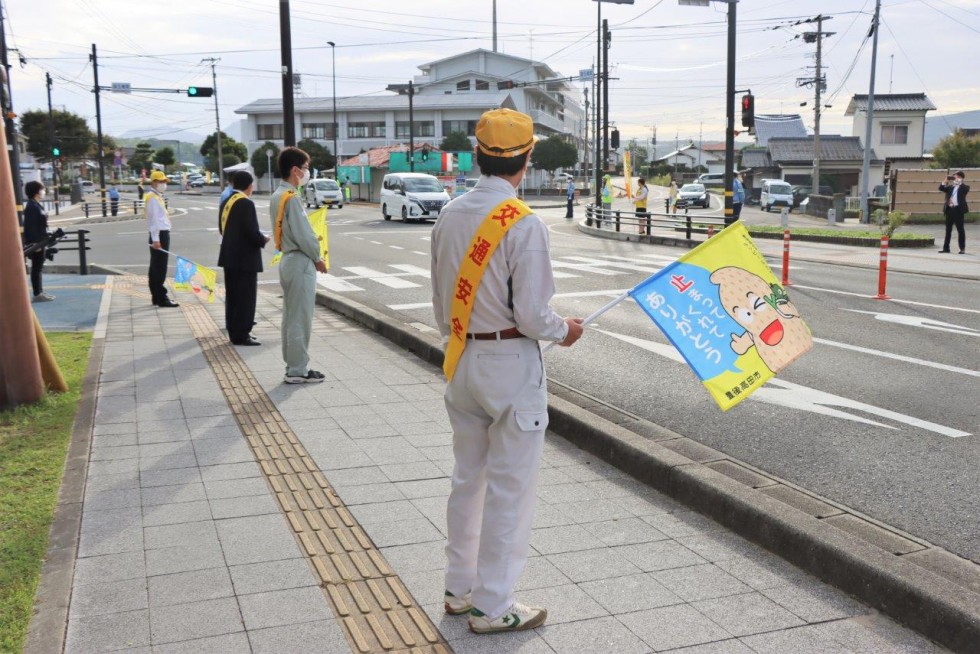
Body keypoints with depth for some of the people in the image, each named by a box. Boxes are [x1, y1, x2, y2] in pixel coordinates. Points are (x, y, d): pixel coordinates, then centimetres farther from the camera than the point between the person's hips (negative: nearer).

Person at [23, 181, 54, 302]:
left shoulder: (37, 205, 13)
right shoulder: (31, 206, -17)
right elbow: (31, 226, -21)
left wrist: (44, 240, 19)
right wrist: (35, 243, -24)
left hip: (40, 241, 10)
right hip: (35, 242, -10)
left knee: (38, 267, 13)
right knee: (36, 268, -4)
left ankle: (40, 292, 19)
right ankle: (37, 294, 0)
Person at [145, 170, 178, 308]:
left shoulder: (156, 196, 18)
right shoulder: (152, 198, -13)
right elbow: (153, 219, -20)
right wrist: (156, 239, -24)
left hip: (161, 235, 10)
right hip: (159, 236, -10)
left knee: (156, 268, 13)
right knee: (160, 268, -9)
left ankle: (156, 297, 18)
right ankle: (161, 299, -9)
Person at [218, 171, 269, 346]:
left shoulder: (227, 201, 9)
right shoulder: (246, 203, -17)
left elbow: (223, 228, 15)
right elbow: (252, 232, -21)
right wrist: (264, 240, -3)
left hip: (230, 256, 9)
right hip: (245, 259, -9)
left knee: (233, 296, 14)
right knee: (245, 297, -4)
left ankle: (234, 330, 22)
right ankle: (241, 335, -2)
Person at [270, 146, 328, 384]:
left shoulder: (277, 196, 12)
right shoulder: (292, 198, -18)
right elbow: (302, 235, -20)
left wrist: (312, 255, 10)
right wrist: (317, 258, -5)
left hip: (287, 260, 10)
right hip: (300, 262, -10)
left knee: (290, 317, 14)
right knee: (300, 319, -4)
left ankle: (292, 366, 22)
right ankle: (298, 370, 2)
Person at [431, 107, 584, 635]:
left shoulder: (450, 215, 2)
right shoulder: (525, 225, -18)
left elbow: (441, 300, 9)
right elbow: (532, 316, -18)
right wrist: (564, 330, 2)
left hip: (462, 363, 7)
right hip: (510, 365, -7)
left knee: (467, 478, 19)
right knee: (509, 489, 5)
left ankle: (459, 587, 32)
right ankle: (491, 606, 15)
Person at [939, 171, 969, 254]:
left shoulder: (964, 187, 4)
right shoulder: (950, 187, 15)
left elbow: (966, 189, -17)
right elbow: (941, 188, 6)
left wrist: (959, 182, -16)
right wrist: (946, 181, -7)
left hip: (958, 210, -4)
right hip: (949, 210, 4)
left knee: (960, 229, -1)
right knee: (948, 229, 7)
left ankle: (962, 249, 3)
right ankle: (946, 248, 10)